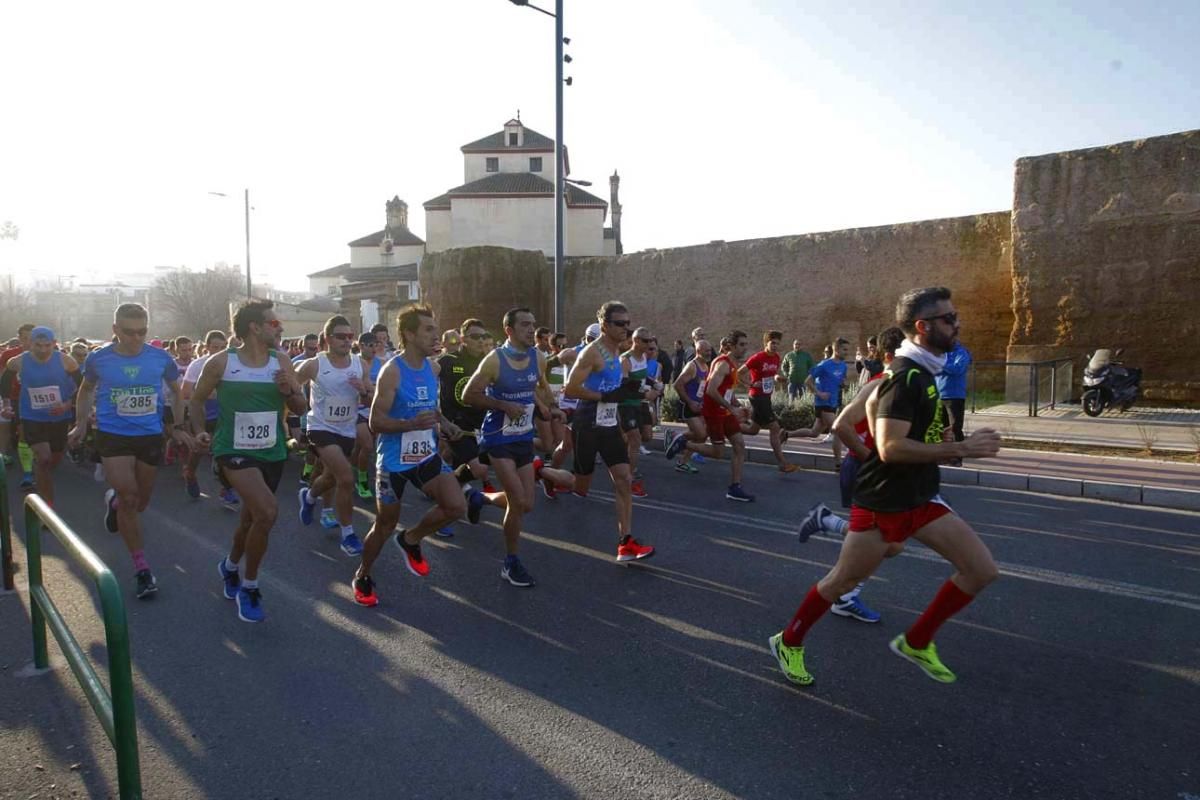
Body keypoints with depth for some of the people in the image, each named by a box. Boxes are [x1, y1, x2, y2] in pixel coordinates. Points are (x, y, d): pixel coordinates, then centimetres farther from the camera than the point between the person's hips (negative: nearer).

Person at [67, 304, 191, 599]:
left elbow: (177, 392, 10)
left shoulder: (161, 358, -7)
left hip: (150, 436, 2)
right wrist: (81, 424, 5)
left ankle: (114, 502, 53)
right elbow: (86, 391, 13)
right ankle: (141, 567, 0)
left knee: (140, 503, 14)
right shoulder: (98, 359, -7)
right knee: (128, 497, -12)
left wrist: (178, 427, 4)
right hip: (113, 435, -1)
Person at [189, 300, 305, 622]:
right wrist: (198, 431, -7)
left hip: (272, 453, 5)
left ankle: (230, 566, 51)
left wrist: (289, 391, -16)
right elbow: (197, 399, 7)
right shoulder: (221, 362, -8)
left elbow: (300, 408, 4)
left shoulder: (281, 361, -1)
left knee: (252, 518, 19)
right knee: (268, 510, -25)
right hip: (234, 451, -4)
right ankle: (249, 586, -3)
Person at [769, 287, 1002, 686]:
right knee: (843, 580, 7)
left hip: (920, 499, 9)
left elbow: (874, 400, 23)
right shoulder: (906, 376, -21)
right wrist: (960, 449, -27)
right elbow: (891, 448, -30)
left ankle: (916, 642, 18)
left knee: (982, 569, 3)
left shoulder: (920, 371, 8)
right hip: (883, 503, -9)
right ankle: (789, 642, 29)